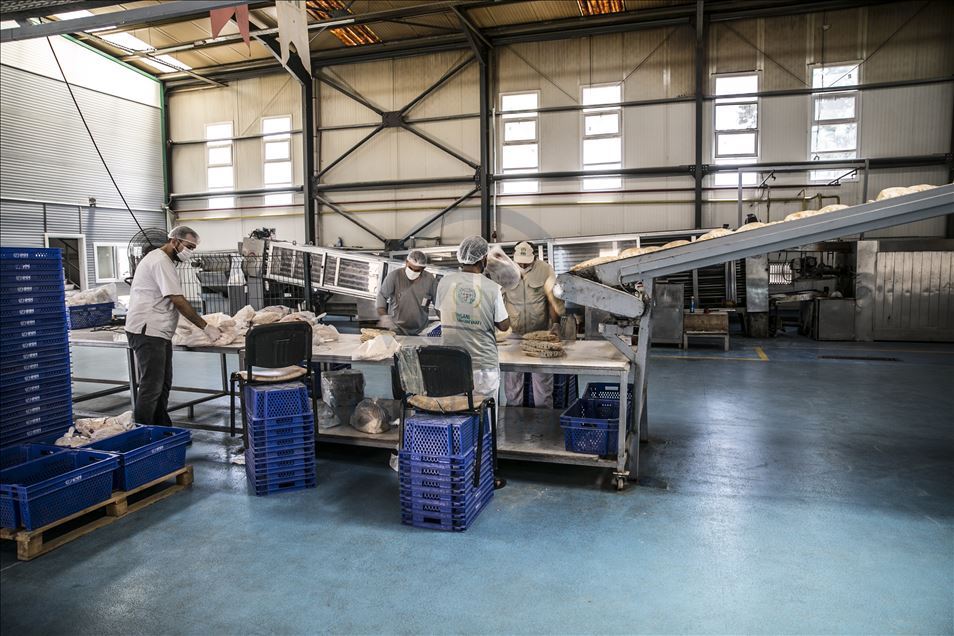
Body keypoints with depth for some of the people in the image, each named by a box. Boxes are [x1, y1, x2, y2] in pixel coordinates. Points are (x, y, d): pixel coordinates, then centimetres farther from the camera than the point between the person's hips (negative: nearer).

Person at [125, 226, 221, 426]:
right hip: (147, 332, -11)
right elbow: (178, 301, -19)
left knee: (163, 385, 15)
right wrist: (206, 327, -16)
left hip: (159, 332, 11)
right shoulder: (161, 261, -14)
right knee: (151, 387, -9)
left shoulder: (162, 260, 18)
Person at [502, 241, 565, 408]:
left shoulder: (545, 270, -6)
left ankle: (544, 411, 19)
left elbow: (553, 299, -3)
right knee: (512, 373, 5)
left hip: (540, 332, -1)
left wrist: (555, 322, -10)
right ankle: (514, 407, 21)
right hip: (513, 332, 1)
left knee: (543, 374, 5)